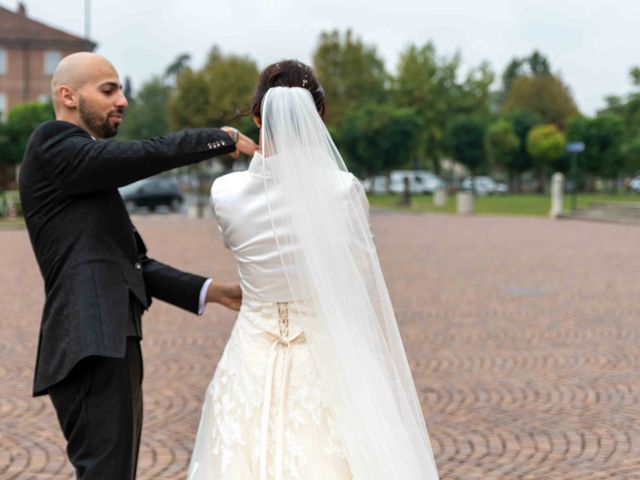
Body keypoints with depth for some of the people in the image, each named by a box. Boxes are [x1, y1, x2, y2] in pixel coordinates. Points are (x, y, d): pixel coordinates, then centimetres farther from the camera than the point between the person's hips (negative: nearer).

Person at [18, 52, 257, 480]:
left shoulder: (93, 178, 25)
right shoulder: (51, 145, -3)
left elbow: (134, 263, 22)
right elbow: (148, 155, -14)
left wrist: (211, 291, 13)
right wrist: (226, 139, -1)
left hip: (111, 348, 10)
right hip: (92, 348, -10)